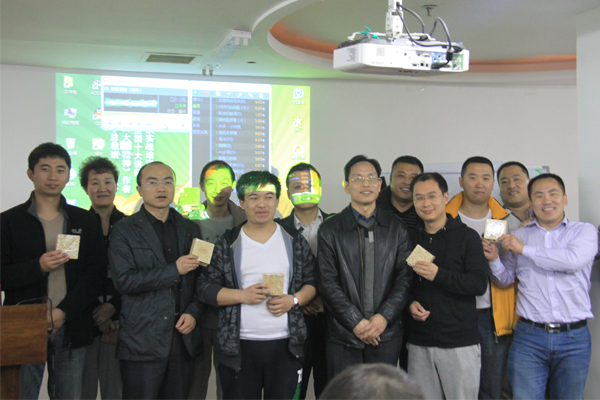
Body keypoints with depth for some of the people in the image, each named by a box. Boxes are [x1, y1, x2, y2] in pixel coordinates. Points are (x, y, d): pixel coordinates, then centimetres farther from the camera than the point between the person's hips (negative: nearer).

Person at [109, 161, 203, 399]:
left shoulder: (190, 229, 13)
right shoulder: (124, 230, 0)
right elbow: (124, 281, -12)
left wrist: (193, 312, -2)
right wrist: (174, 270, -13)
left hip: (183, 337, 4)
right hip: (142, 341, -4)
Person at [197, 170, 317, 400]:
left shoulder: (295, 241, 8)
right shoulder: (227, 243, 3)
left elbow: (312, 282, 10)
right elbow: (205, 288, 1)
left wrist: (294, 300, -9)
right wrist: (242, 295, -13)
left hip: (285, 345, 1)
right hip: (239, 346, -1)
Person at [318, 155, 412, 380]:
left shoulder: (396, 228, 9)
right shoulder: (330, 230, 2)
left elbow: (405, 277, 3)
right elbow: (327, 283, -3)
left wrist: (384, 317, -9)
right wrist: (356, 322, -10)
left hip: (386, 333, 2)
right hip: (344, 336, -1)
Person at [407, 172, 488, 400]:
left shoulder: (467, 236, -1)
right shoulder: (410, 238, 11)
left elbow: (480, 284, -10)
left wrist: (439, 274, -22)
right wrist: (410, 302, -2)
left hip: (460, 342, -3)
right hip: (419, 342, 3)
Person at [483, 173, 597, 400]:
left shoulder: (584, 231, 4)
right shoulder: (519, 235, 10)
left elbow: (574, 260, -18)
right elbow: (507, 279, 17)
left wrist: (525, 249, -12)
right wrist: (494, 260, -4)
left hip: (574, 338, -1)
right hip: (529, 336, 1)